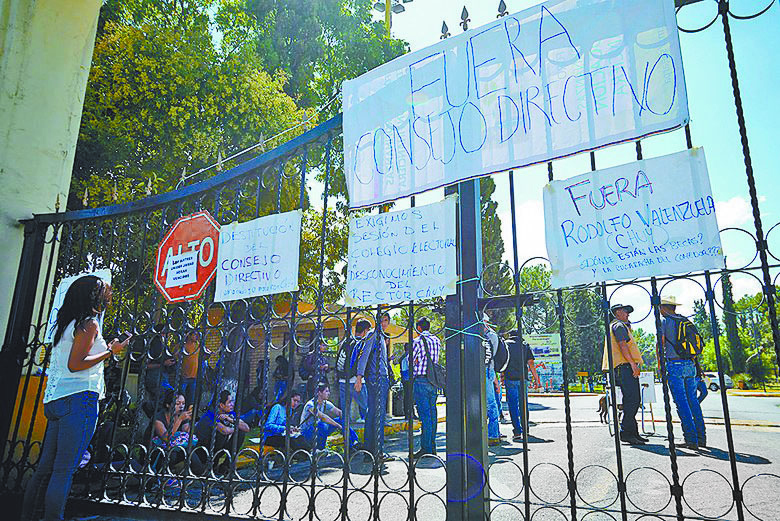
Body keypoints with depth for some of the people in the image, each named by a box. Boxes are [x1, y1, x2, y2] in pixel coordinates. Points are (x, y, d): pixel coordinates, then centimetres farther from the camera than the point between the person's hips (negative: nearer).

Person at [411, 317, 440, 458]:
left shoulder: (417, 342, -9)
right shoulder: (437, 340, 10)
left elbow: (410, 361, -9)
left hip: (420, 379, -7)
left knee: (424, 414, -5)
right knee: (432, 413, 11)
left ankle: (426, 448, -3)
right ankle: (432, 446, 17)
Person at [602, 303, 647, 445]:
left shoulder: (615, 326, 28)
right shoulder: (619, 325, -4)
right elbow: (622, 345, -18)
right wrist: (633, 364, -21)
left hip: (623, 368, 11)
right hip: (624, 366, -11)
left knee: (631, 401, 10)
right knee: (632, 400, -14)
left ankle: (633, 432, 13)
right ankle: (625, 432, -15)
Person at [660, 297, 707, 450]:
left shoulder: (664, 321, -4)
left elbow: (661, 344, -8)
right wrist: (692, 362, 21)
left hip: (674, 364, -6)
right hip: (690, 364, 6)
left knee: (681, 402, -4)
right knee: (693, 400, 12)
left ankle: (691, 439, -5)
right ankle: (701, 438, 14)